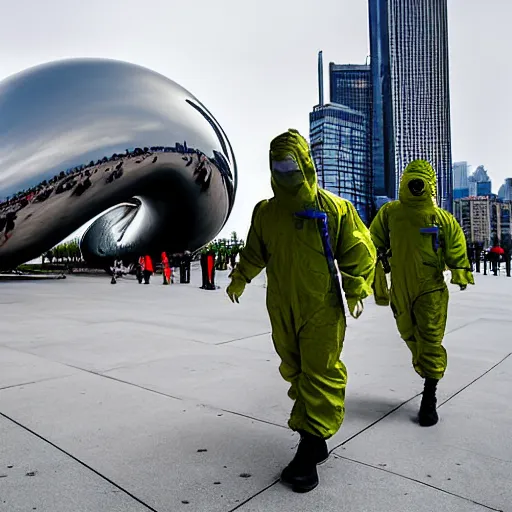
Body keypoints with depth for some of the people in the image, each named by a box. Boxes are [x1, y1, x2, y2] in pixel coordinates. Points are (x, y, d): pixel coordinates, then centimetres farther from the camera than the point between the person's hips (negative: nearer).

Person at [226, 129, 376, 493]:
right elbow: (254, 252, 20)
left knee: (320, 374, -2)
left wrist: (356, 290, -3)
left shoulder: (333, 208, -5)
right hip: (282, 309, 4)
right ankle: (314, 440, 34)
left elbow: (358, 249, 1)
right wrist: (239, 280, 13)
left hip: (322, 308, -4)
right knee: (295, 372, 14)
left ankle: (310, 451, 9)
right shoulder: (265, 212, 7)